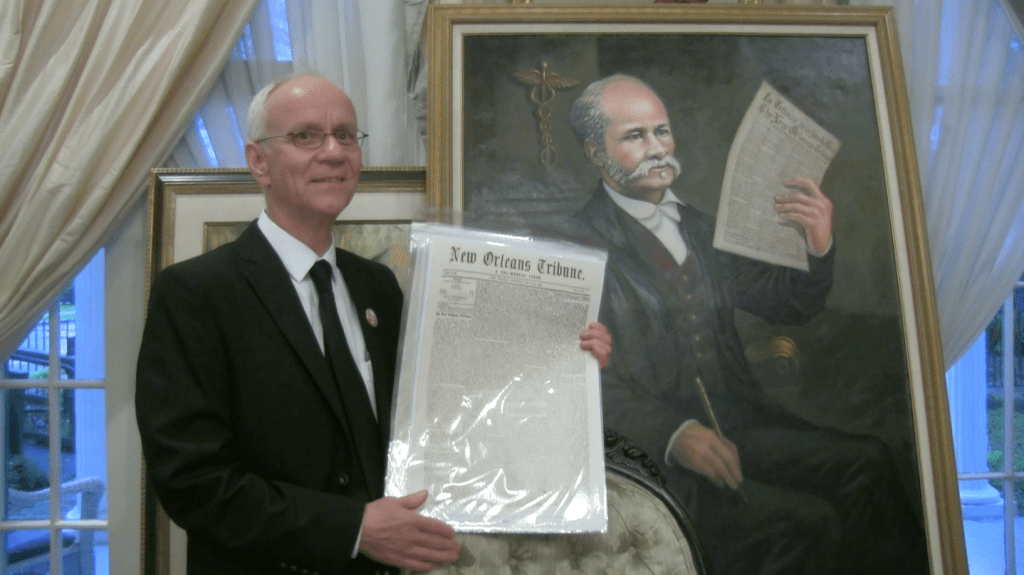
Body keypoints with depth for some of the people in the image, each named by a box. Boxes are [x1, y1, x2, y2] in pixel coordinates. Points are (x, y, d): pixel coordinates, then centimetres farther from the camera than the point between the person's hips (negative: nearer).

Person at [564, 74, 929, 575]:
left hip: (740, 427, 7)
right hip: (651, 454, -7)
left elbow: (789, 306, 20)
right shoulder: (580, 244, -5)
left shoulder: (697, 227, 18)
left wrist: (819, 248, -1)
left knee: (868, 463, -17)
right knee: (806, 521, -27)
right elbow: (595, 381, -11)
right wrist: (674, 434, -25)